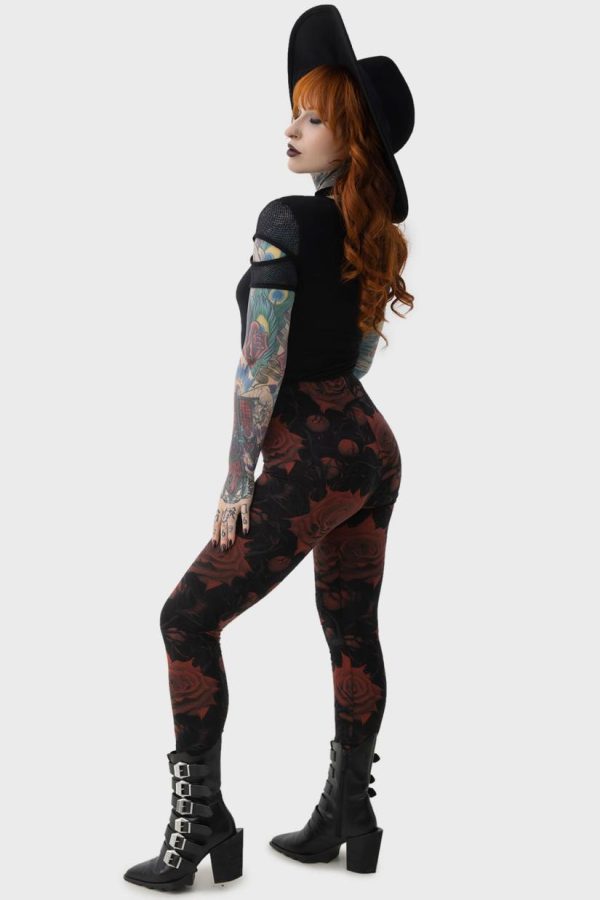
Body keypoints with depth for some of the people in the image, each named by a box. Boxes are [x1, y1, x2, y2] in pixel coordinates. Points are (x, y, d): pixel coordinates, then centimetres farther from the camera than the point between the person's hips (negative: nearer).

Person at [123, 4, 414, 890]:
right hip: (372, 443, 9)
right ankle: (348, 817, 24)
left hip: (312, 460, -8)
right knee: (352, 629, 14)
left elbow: (261, 366, -17)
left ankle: (200, 823, 3)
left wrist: (236, 482, -11)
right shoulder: (373, 231, 9)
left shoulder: (287, 223, -15)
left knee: (189, 618, 0)